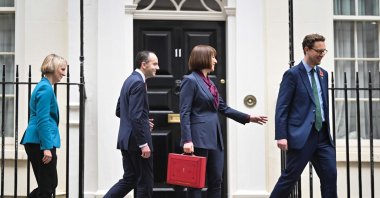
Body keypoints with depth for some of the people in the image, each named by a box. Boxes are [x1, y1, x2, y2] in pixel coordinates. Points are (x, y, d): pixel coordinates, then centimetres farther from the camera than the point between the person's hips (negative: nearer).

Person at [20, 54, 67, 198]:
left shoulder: (43, 86, 17)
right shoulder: (46, 88, -13)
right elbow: (43, 120, -20)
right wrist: (47, 147, -22)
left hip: (35, 143, 10)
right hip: (40, 143, -10)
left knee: (49, 184, 14)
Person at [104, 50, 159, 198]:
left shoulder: (130, 80, 15)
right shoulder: (138, 83, -16)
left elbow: (119, 111, 20)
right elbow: (135, 116, -23)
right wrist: (144, 144, -21)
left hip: (127, 139, 10)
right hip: (136, 141, -10)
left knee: (129, 179, 14)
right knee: (145, 180, 2)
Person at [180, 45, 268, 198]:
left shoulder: (209, 82, 17)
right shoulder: (190, 81, -8)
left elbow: (223, 108, 19)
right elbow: (184, 113, -14)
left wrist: (248, 118, 15)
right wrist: (187, 140, -21)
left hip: (214, 139, 9)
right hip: (199, 139, -8)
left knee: (216, 181, 9)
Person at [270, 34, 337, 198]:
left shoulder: (323, 74, 14)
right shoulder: (293, 74, -7)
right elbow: (281, 107, -11)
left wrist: (327, 130, 17)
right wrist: (281, 136, -17)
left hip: (322, 135, 7)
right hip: (301, 136, -6)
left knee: (330, 175, 3)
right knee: (290, 177, -1)